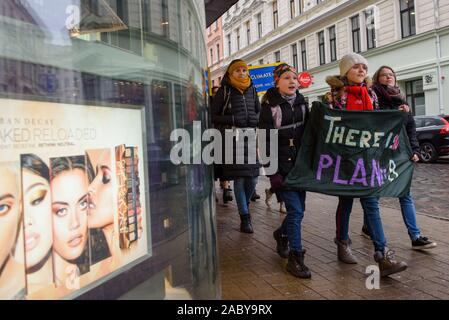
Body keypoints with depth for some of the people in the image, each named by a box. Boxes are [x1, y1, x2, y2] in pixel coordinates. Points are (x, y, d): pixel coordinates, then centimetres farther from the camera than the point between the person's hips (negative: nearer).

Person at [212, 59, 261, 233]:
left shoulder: (251, 90, 15)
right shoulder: (224, 91, 2)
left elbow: (259, 111, 24)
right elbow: (214, 116, 0)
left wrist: (256, 118, 2)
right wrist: (233, 119, -13)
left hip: (251, 136, 4)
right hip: (233, 137, -4)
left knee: (252, 178, 3)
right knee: (239, 178, -4)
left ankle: (245, 205, 31)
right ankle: (245, 217, 6)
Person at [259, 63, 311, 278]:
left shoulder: (302, 103, 10)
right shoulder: (270, 107, -6)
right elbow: (266, 141, -10)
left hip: (300, 165, 5)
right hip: (282, 167, -5)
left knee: (299, 208, 10)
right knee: (295, 210, -10)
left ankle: (282, 234, 39)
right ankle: (295, 257, 1)